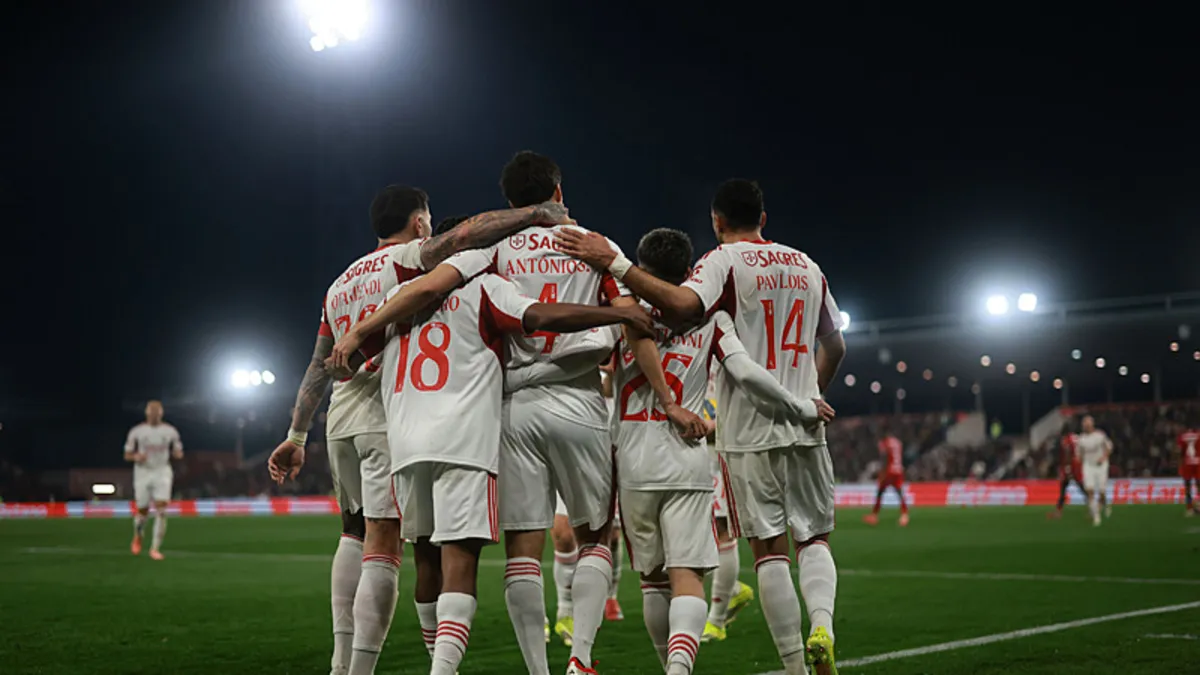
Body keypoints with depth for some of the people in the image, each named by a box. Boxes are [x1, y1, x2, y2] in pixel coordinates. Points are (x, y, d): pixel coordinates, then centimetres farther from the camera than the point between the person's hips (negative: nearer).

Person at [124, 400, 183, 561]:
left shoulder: (170, 431, 2)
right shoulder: (136, 431, -1)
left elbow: (178, 453, 10)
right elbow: (127, 455, 3)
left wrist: (177, 454, -14)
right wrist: (136, 457, -20)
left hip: (162, 473, 0)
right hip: (143, 473, 0)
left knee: (161, 511, -13)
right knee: (143, 511, 6)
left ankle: (155, 548, -8)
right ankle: (137, 538, 38)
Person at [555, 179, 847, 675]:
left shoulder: (724, 261, -5)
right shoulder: (806, 266, 14)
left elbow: (682, 305, -27)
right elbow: (834, 348, 21)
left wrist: (613, 262, -25)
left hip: (749, 431, -4)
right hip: (805, 429, 4)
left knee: (769, 549, 1)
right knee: (814, 537, 14)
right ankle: (822, 625, -10)